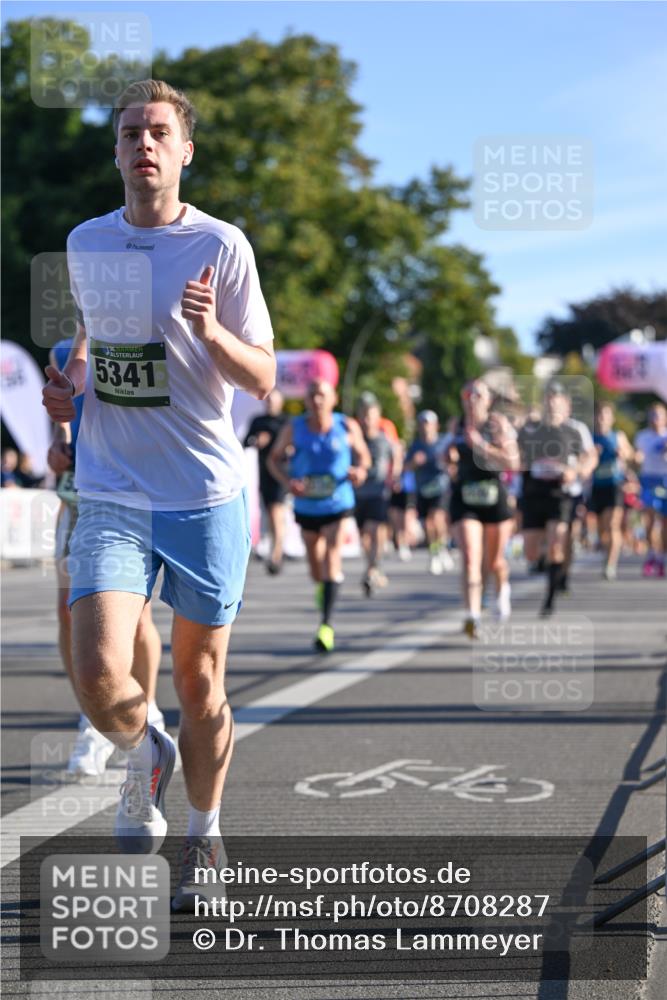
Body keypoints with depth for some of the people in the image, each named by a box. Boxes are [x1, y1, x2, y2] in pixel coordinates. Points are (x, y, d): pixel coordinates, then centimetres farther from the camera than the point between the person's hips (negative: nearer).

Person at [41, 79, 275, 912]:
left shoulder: (220, 246, -5)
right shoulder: (85, 244, 7)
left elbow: (263, 381, -4)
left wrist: (211, 332, -23)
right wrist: (68, 384, 5)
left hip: (207, 498, -2)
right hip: (111, 497, 2)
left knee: (199, 683, 7)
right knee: (99, 677, -15)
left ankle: (202, 840, 29)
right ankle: (146, 756, 19)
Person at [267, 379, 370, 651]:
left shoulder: (348, 427, -6)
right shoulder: (293, 429, -6)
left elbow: (363, 455, 7)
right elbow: (274, 459, 2)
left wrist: (360, 470, -17)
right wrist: (287, 481, -17)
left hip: (338, 504, -2)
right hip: (306, 505, 2)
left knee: (332, 556, -18)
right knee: (315, 564, 13)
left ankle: (327, 624, -20)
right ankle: (321, 587, 50)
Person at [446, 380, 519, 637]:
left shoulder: (498, 423, -5)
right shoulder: (457, 425, 7)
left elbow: (513, 462, -15)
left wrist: (482, 446, -22)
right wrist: (451, 459, 1)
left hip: (494, 497, -1)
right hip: (464, 499, 2)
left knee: (493, 563, 12)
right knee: (470, 558, -16)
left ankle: (502, 589, 47)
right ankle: (472, 616, -24)